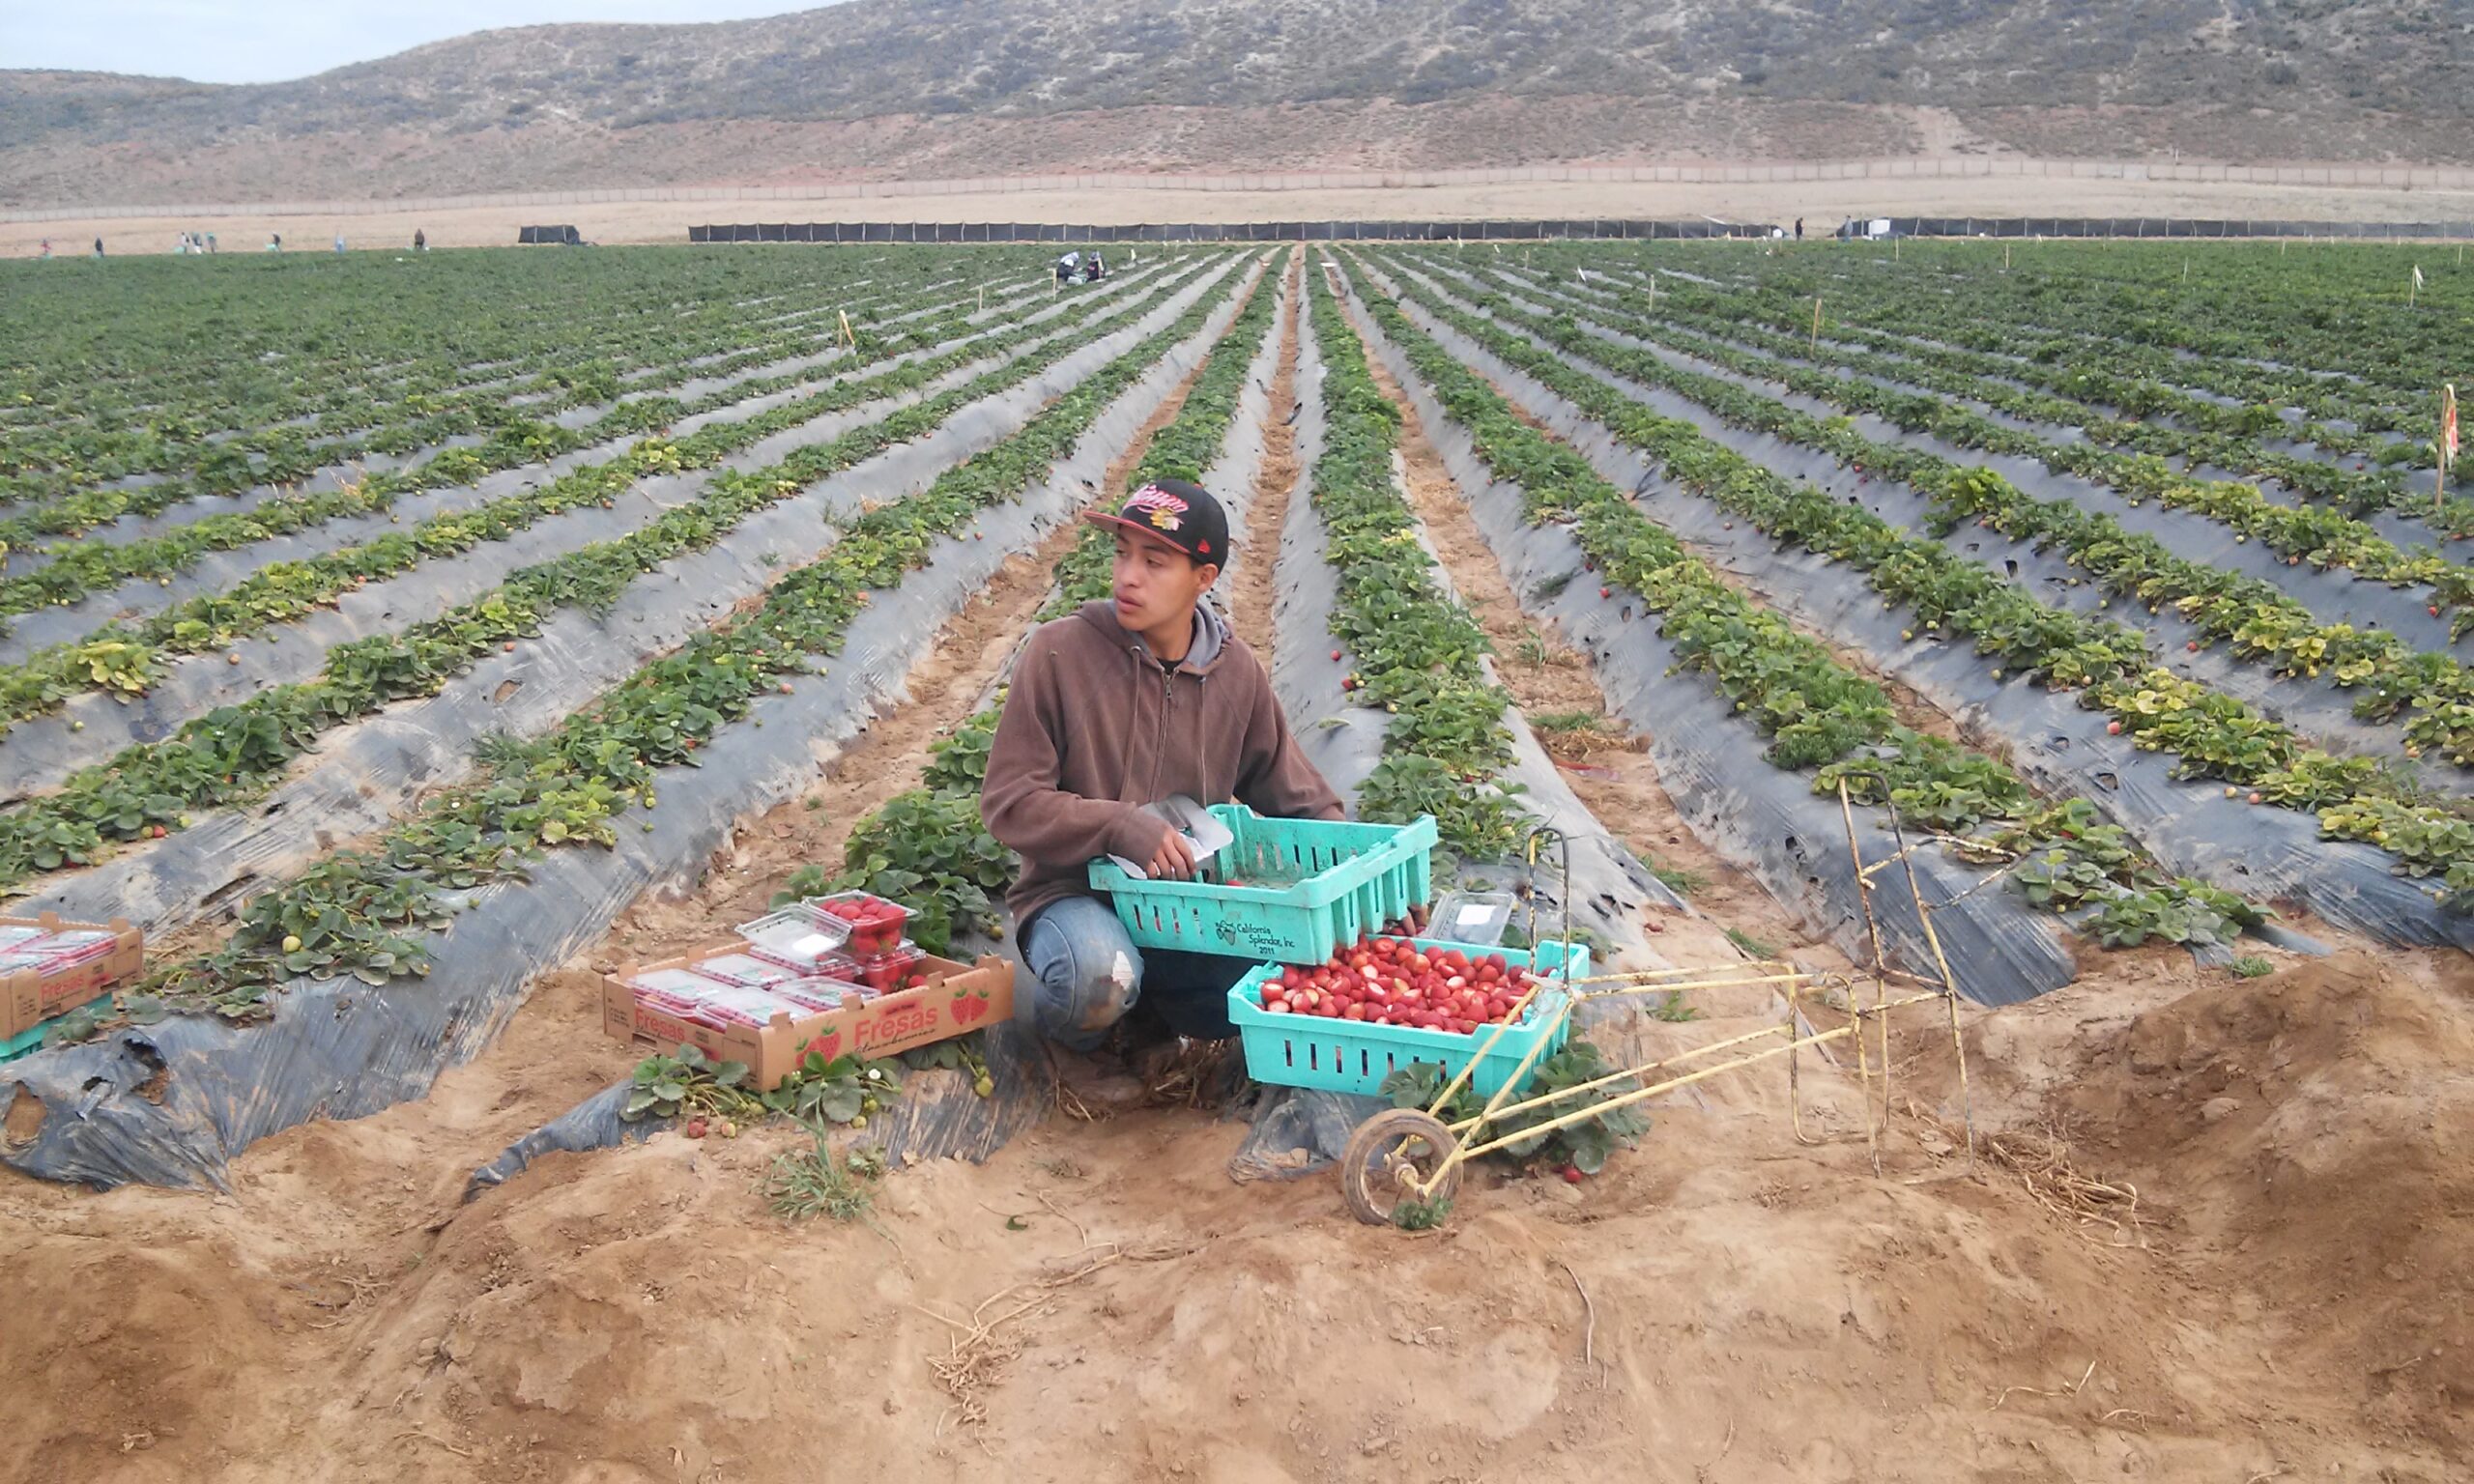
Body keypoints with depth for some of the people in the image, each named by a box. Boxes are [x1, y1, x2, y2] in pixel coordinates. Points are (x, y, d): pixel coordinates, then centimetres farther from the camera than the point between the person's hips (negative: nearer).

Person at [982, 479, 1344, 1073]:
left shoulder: (1235, 671, 2)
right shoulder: (1060, 651, -11)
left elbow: (1300, 799, 13)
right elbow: (1009, 802, -12)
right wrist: (1120, 828, -25)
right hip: (1075, 893, -3)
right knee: (1100, 976, -37)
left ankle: (1150, 1002, 9)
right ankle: (1067, 1022, 3)